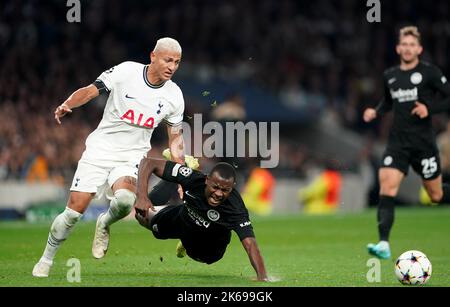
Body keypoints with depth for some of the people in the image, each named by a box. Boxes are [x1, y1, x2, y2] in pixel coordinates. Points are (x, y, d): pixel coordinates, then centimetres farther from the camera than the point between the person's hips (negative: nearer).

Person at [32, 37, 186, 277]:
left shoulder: (173, 96, -1)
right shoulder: (126, 71, -10)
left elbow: (175, 138, 10)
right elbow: (91, 90, -8)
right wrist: (67, 105, -28)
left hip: (132, 158, 1)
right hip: (100, 149, -1)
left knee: (125, 200, -31)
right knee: (75, 211, -7)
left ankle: (105, 224, 5)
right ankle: (46, 260, 15)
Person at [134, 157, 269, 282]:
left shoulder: (236, 209, -45)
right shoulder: (192, 179, -40)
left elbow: (250, 244, -53)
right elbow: (148, 163, -37)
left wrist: (262, 277, -68)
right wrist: (142, 196, -52)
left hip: (211, 238, -2)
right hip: (183, 218, 2)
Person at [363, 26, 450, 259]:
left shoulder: (429, 72, -4)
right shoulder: (390, 76, 10)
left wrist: (430, 108, -18)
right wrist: (376, 112, 9)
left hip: (423, 142, -3)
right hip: (397, 142, 3)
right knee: (386, 188, -15)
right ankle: (384, 244, -20)